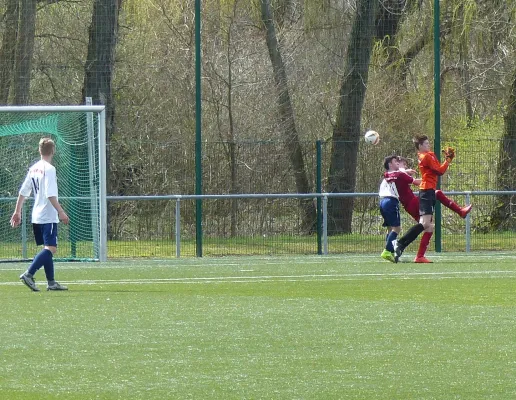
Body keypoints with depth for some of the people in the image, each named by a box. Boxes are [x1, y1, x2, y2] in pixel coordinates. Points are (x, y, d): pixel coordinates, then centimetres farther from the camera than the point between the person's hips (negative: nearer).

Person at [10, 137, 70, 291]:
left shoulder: (33, 169, 11)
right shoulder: (49, 169, -13)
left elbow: (23, 192, 12)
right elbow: (50, 195, -20)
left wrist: (17, 212, 17)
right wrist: (61, 212, -18)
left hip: (36, 216, 9)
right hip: (48, 215, -9)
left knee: (47, 248, 14)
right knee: (51, 248, -12)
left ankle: (51, 282, 15)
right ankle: (29, 274, -24)